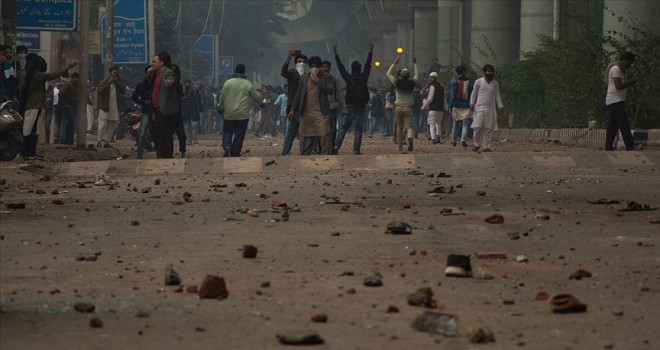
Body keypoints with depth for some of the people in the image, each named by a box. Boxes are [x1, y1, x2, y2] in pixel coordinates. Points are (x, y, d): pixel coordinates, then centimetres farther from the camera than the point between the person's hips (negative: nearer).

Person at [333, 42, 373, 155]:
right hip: (361, 107, -1)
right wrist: (370, 51, 10)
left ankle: (336, 146, -6)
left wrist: (335, 54, 11)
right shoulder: (363, 78, -3)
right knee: (359, 129, 1)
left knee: (344, 127, 7)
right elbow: (368, 65, 4)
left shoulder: (349, 78, -3)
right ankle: (356, 149, -5)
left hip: (350, 107, 1)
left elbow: (340, 67, 4)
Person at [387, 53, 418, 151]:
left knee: (399, 127, 11)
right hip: (408, 108, 0)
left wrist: (395, 63, 13)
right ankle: (410, 137, -36)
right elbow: (416, 75, 19)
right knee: (409, 126, -4)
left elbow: (388, 74, 9)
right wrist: (414, 63, 28)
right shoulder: (411, 83, -3)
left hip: (399, 108, 0)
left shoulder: (397, 83, -6)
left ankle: (399, 146, 14)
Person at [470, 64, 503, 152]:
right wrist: (472, 104, -4)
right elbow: (474, 93, 6)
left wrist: (500, 106, 6)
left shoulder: (495, 83, 11)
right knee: (478, 127, -10)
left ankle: (486, 147, 3)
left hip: (490, 109, 2)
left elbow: (497, 95, 15)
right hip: (479, 108, -2)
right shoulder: (479, 82, 3)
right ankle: (477, 145, 3)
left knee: (488, 128, -1)